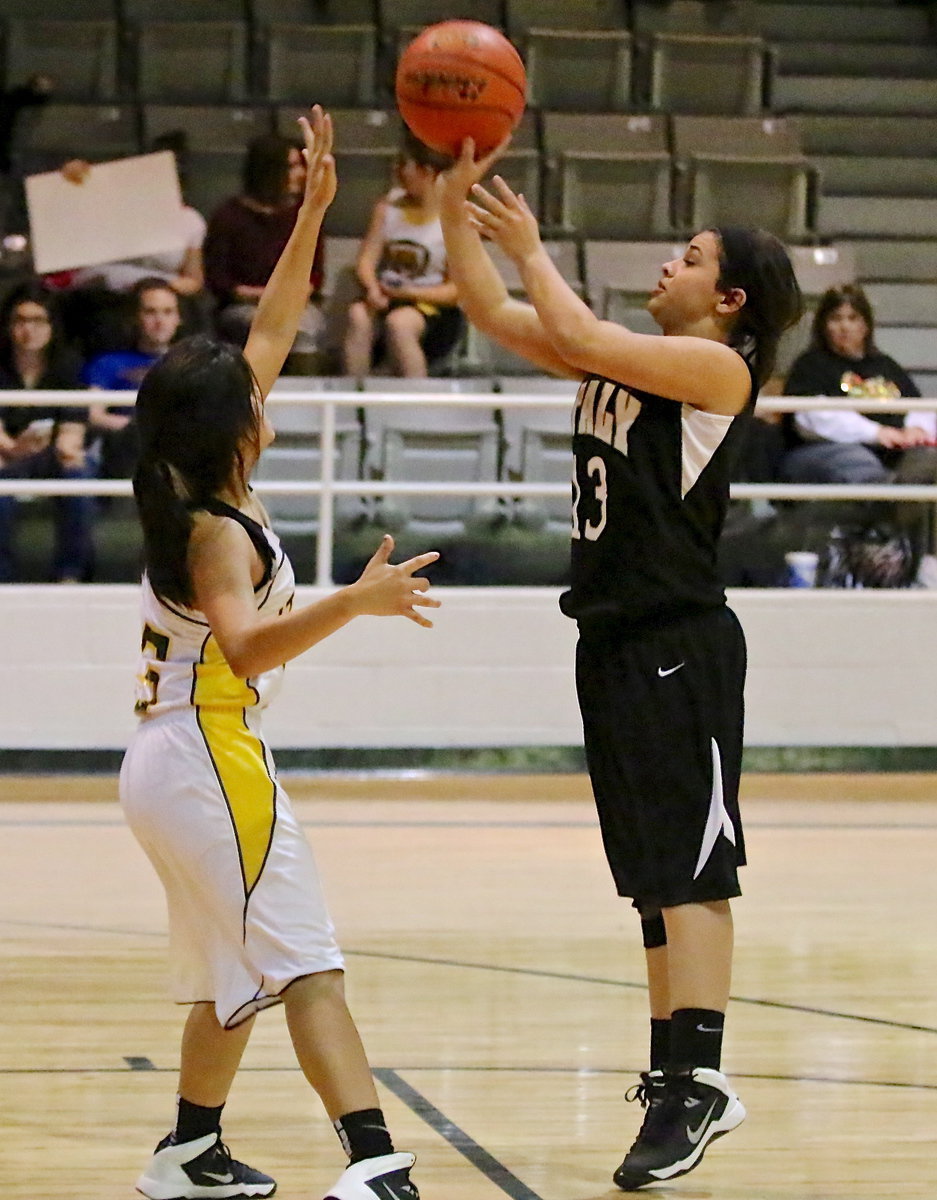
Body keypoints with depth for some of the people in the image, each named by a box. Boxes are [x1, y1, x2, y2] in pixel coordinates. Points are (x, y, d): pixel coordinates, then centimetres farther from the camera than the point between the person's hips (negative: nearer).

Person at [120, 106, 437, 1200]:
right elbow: (247, 645, -32)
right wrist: (354, 603, -45)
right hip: (210, 757, -10)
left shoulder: (197, 501, 9)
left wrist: (314, 212, 14)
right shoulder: (218, 532, -15)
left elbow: (270, 334, 14)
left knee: (233, 966, 21)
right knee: (304, 962, -17)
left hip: (171, 761, 10)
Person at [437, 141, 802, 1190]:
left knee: (689, 867, -13)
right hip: (614, 638, 9)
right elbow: (490, 312, 14)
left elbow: (578, 335, -19)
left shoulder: (721, 368, -8)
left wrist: (530, 247, -6)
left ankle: (698, 1083, -18)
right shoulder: (627, 359, 15)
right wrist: (456, 206, 2)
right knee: (653, 874, 12)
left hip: (682, 647, -9)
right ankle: (674, 1073, 17)